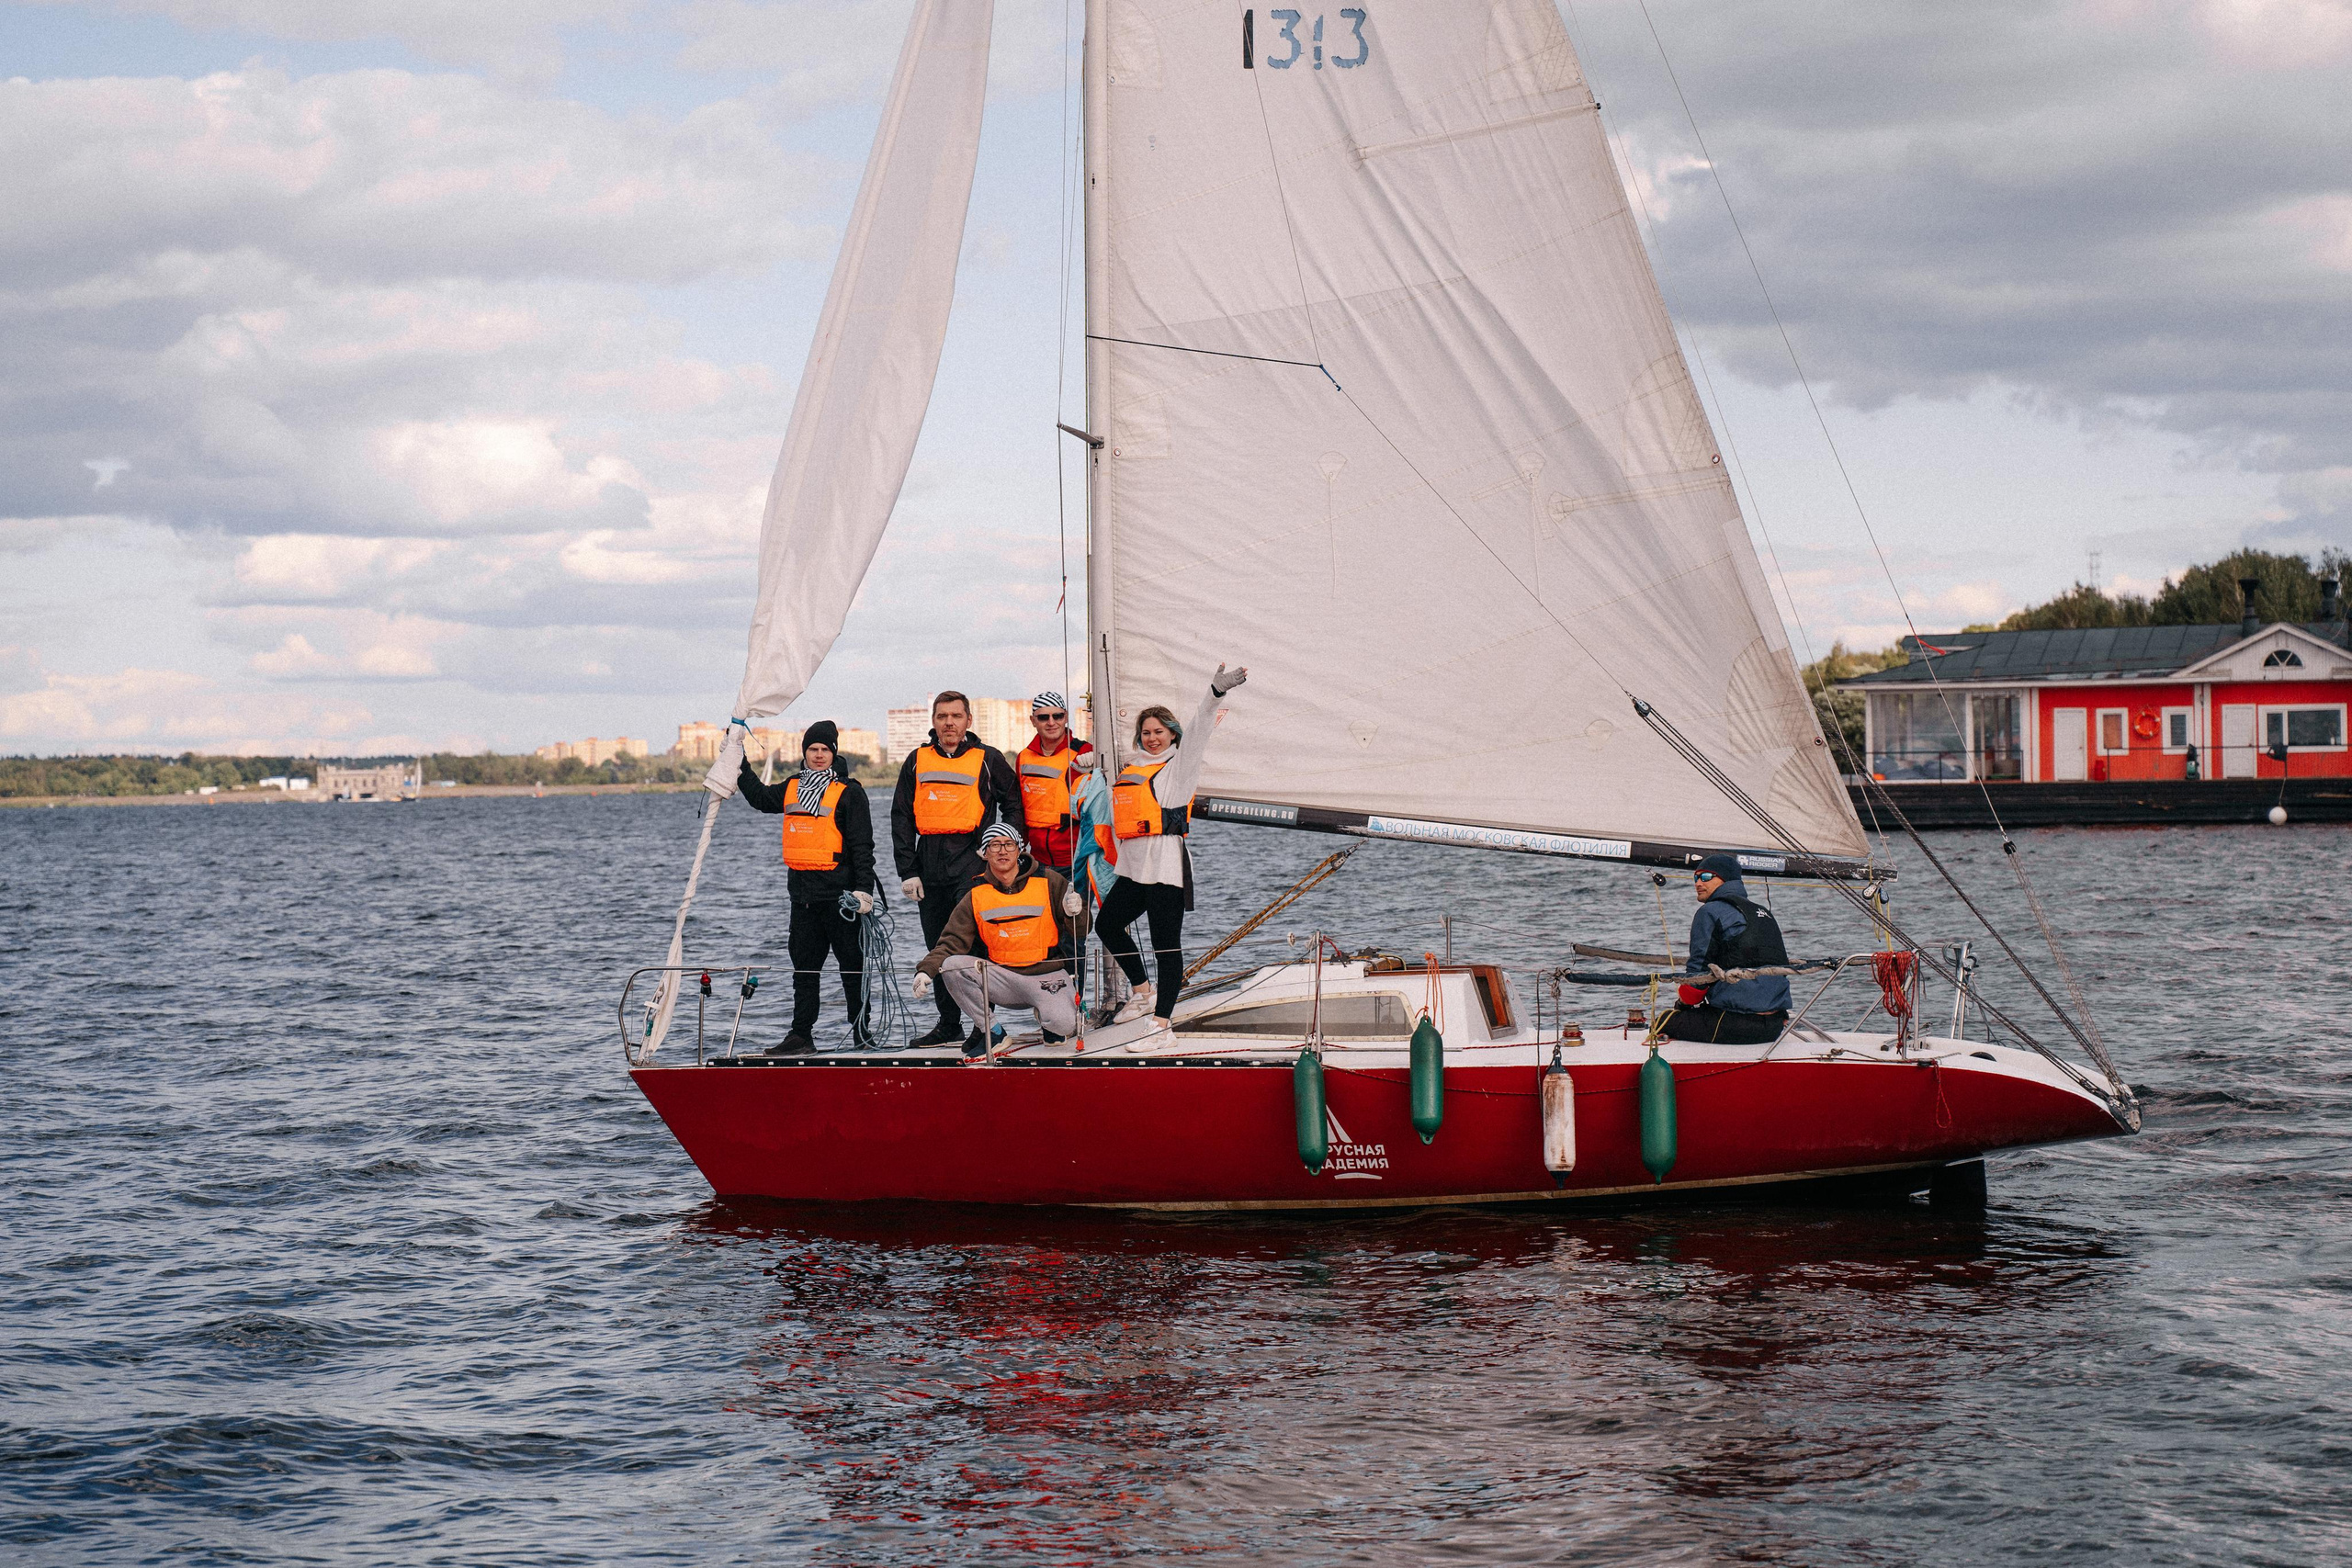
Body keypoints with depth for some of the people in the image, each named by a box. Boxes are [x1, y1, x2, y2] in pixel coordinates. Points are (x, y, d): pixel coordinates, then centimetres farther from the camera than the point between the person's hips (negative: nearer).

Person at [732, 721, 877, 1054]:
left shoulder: (849, 792, -5)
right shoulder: (792, 788, 14)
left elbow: (862, 846, -8)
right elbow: (759, 797, 32)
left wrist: (863, 889, -16)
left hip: (838, 892, -6)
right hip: (802, 893, 6)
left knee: (852, 964, 0)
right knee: (804, 966, 9)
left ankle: (861, 1032, 6)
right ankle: (801, 1035, 13)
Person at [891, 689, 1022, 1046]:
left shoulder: (988, 759, 3)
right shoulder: (917, 761, 12)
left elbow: (1013, 803, 11)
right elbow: (901, 818, 12)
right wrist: (907, 871, 4)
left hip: (972, 861, -4)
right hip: (930, 866, 4)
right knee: (938, 948, 9)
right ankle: (949, 1025, 18)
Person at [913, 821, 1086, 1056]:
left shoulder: (1048, 881, -2)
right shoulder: (975, 895, 3)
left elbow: (1079, 931, 2)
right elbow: (952, 941, 0)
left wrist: (1074, 913, -22)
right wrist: (927, 970, -17)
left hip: (1047, 974, -2)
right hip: (1001, 977, 2)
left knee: (1063, 1026, -30)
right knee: (950, 966, -22)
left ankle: (1047, 1013, 10)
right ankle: (987, 1030, -3)